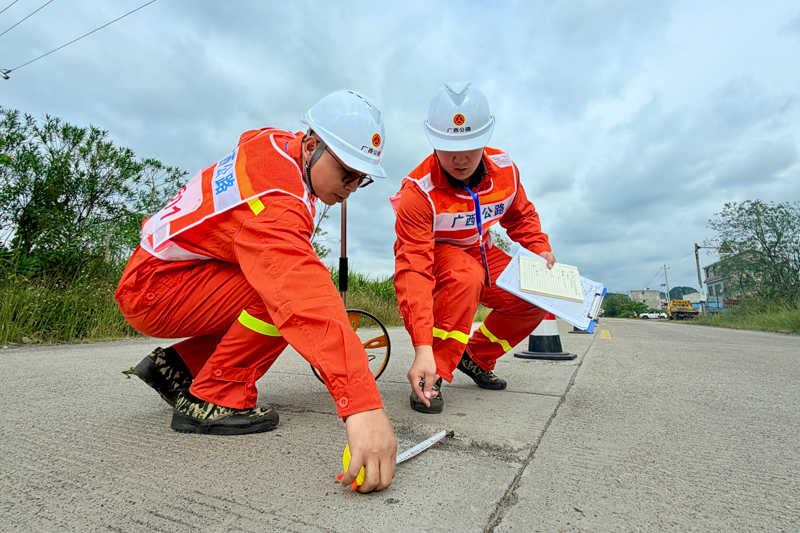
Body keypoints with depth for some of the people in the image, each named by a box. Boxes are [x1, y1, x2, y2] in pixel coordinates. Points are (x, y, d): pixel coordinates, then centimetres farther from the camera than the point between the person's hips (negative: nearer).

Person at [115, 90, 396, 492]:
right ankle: (213, 398, -11)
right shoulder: (275, 199, -32)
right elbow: (303, 295, -46)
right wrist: (362, 404, -52)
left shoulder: (278, 143, -2)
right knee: (290, 294, -27)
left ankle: (177, 366, 11)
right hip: (156, 290, -10)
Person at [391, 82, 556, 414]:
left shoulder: (505, 169, -14)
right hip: (431, 256, -5)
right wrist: (422, 348, -45)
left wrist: (540, 250, -10)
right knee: (467, 275, -38)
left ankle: (475, 357, 12)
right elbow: (414, 271, -39)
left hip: (479, 253, 6)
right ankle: (432, 375, -22)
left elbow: (520, 215, 9)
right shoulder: (418, 192, -32)